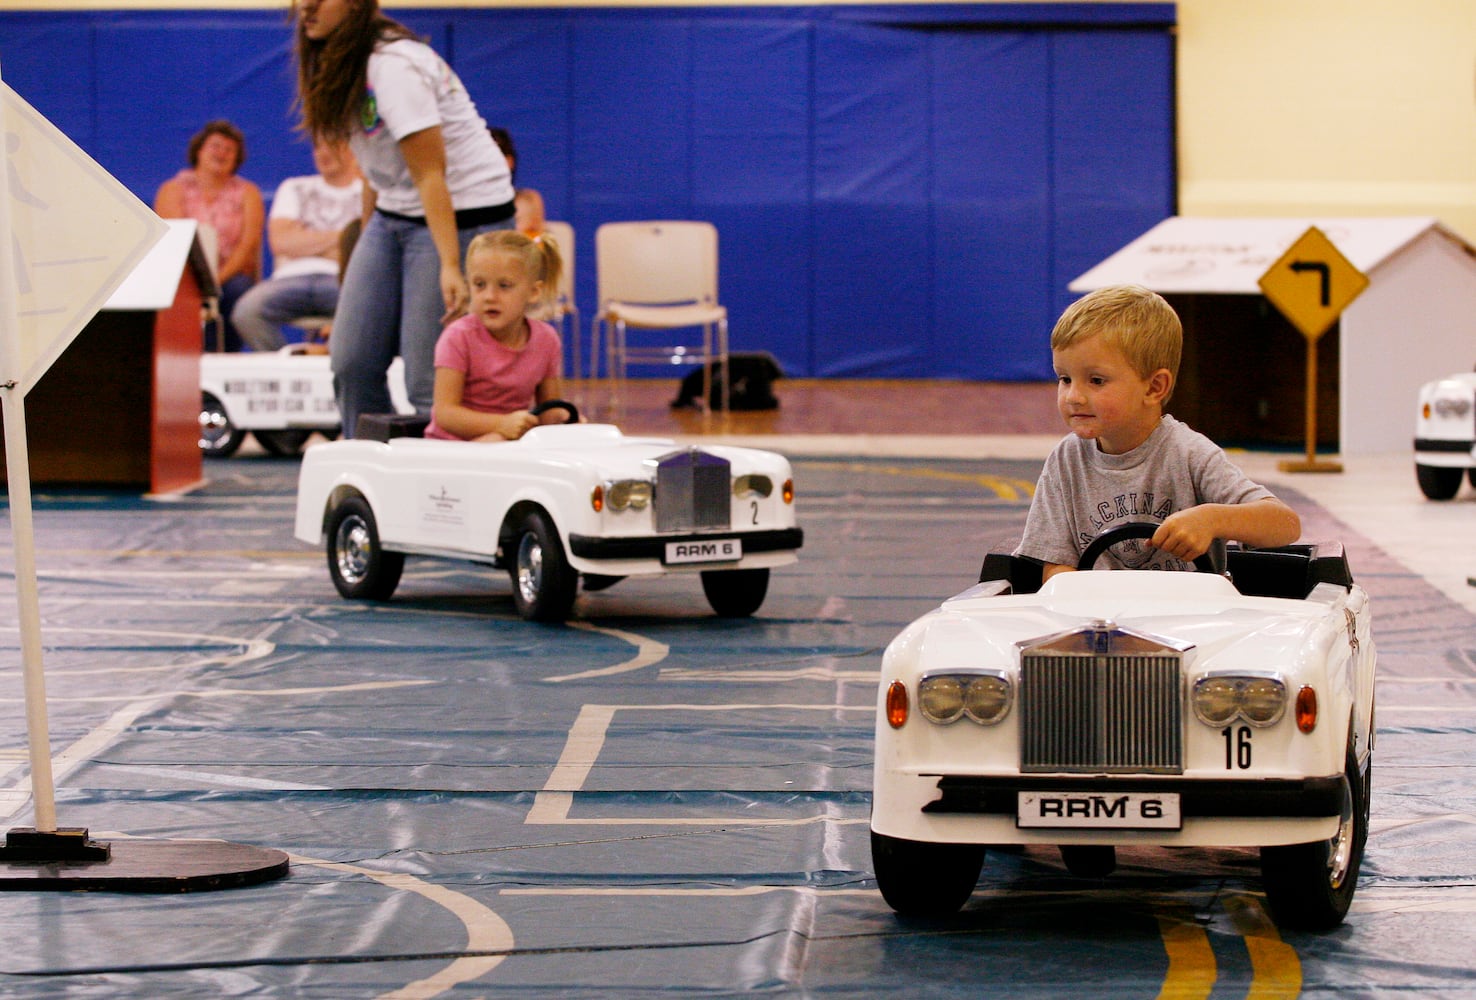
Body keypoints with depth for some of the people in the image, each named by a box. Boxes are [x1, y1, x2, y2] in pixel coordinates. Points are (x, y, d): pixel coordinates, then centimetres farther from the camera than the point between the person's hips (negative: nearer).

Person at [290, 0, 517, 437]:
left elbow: (430, 174, -25)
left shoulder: (395, 66, -21)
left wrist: (450, 266, -30)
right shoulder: (340, 63, 6)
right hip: (393, 216, 9)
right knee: (352, 361, 2)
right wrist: (365, 243, 17)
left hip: (460, 215, -9)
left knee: (428, 378, -14)